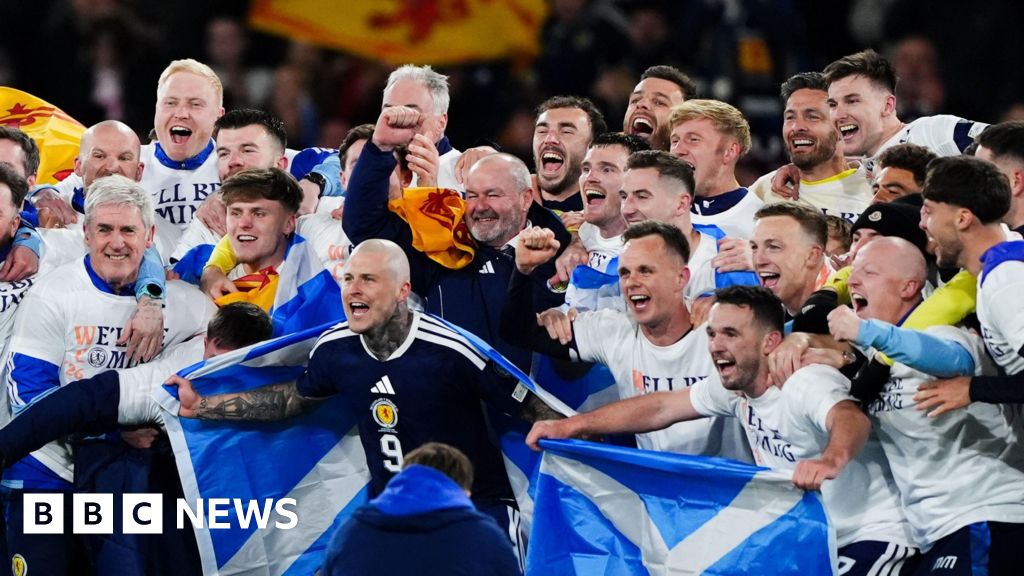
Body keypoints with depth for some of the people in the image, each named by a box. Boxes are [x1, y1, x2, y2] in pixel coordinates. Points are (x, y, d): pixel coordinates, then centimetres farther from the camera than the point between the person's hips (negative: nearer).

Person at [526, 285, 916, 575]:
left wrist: (830, 461, -69)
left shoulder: (806, 385, -24)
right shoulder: (734, 387, 2)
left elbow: (851, 420, -44)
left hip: (869, 539, -9)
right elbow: (661, 408, 9)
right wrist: (570, 427, 2)